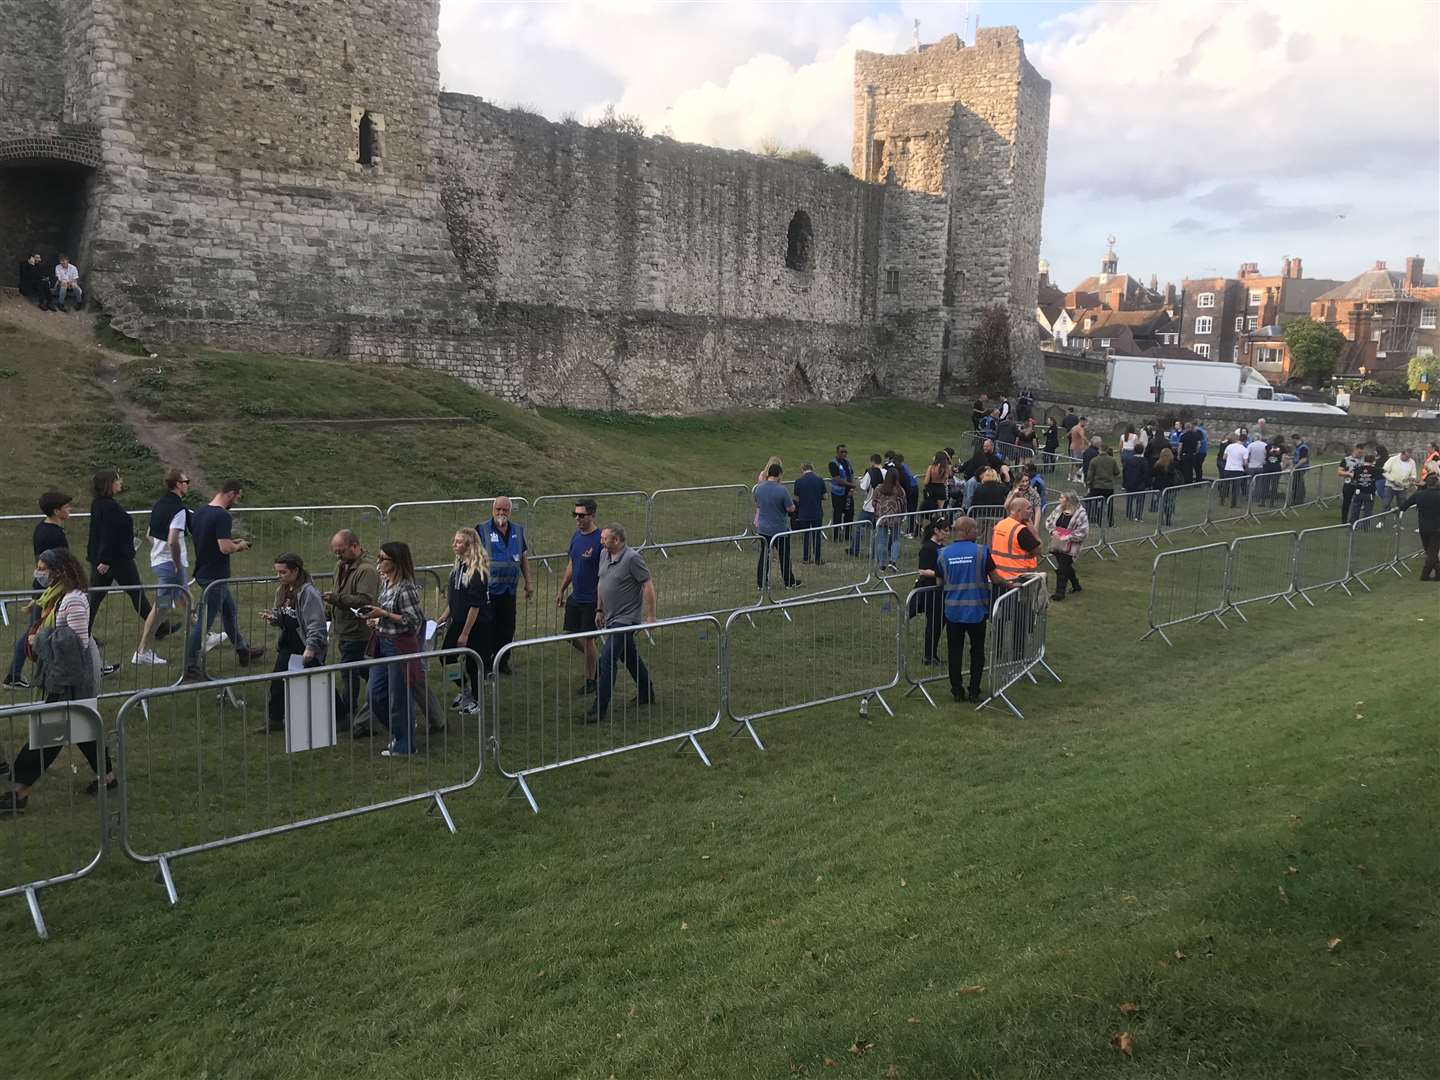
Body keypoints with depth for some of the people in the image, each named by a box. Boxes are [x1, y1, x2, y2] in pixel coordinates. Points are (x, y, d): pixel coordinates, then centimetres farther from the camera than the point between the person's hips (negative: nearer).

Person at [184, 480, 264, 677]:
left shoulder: (199, 513, 7)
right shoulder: (223, 516, -21)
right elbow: (225, 548, -29)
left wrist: (232, 542, 14)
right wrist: (239, 546, -8)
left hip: (203, 572, 10)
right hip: (215, 577, -10)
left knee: (229, 610, 22)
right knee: (205, 621, -3)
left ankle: (242, 651, 35)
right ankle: (190, 664, 2)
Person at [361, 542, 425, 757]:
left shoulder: (405, 588, -19)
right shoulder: (386, 582, 8)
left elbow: (413, 620, -20)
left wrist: (383, 614, -20)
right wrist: (376, 620, 4)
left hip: (400, 646, -9)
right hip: (382, 644, 9)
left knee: (398, 697, 3)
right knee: (375, 694, 13)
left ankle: (405, 745, 18)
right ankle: (401, 731, 33)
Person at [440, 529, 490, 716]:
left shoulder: (477, 571, -20)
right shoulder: (458, 566, 6)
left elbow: (475, 605, -21)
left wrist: (465, 633, -20)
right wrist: (444, 616, 12)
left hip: (477, 625, -8)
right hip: (458, 622, 8)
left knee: (472, 663, 4)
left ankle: (476, 701, 24)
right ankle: (465, 690, 30)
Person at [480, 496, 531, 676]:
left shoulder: (518, 531, 10)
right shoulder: (482, 530, -4)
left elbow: (524, 557, 16)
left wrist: (528, 582, 13)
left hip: (509, 589, 4)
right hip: (487, 589, -4)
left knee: (507, 628, 10)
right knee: (487, 628, 0)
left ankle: (502, 662, 22)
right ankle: (486, 664, 10)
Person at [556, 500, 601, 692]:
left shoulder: (600, 539, -17)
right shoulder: (576, 536, 5)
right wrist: (561, 590, 17)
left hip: (591, 600, -7)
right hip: (575, 597, 7)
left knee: (587, 639, 2)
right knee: (570, 635, 12)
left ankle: (590, 680, 18)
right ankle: (595, 661, 34)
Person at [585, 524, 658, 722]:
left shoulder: (632, 558, -19)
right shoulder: (604, 556, 5)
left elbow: (648, 586, -17)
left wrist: (651, 616, -17)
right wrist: (600, 610, 19)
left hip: (626, 619, -9)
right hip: (611, 618, 9)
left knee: (607, 659, -13)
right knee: (629, 658, 20)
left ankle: (600, 709, -9)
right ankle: (647, 693, 38)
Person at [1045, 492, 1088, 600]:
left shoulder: (1080, 513, -16)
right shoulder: (1058, 509, 2)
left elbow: (1083, 532, -18)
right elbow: (1048, 521, 12)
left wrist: (1066, 538, -21)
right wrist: (1052, 531, -8)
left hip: (1070, 547, -6)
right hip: (1057, 544, 7)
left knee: (1062, 568, -6)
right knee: (1066, 567, 20)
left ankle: (1060, 592, 3)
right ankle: (1076, 586, 39)